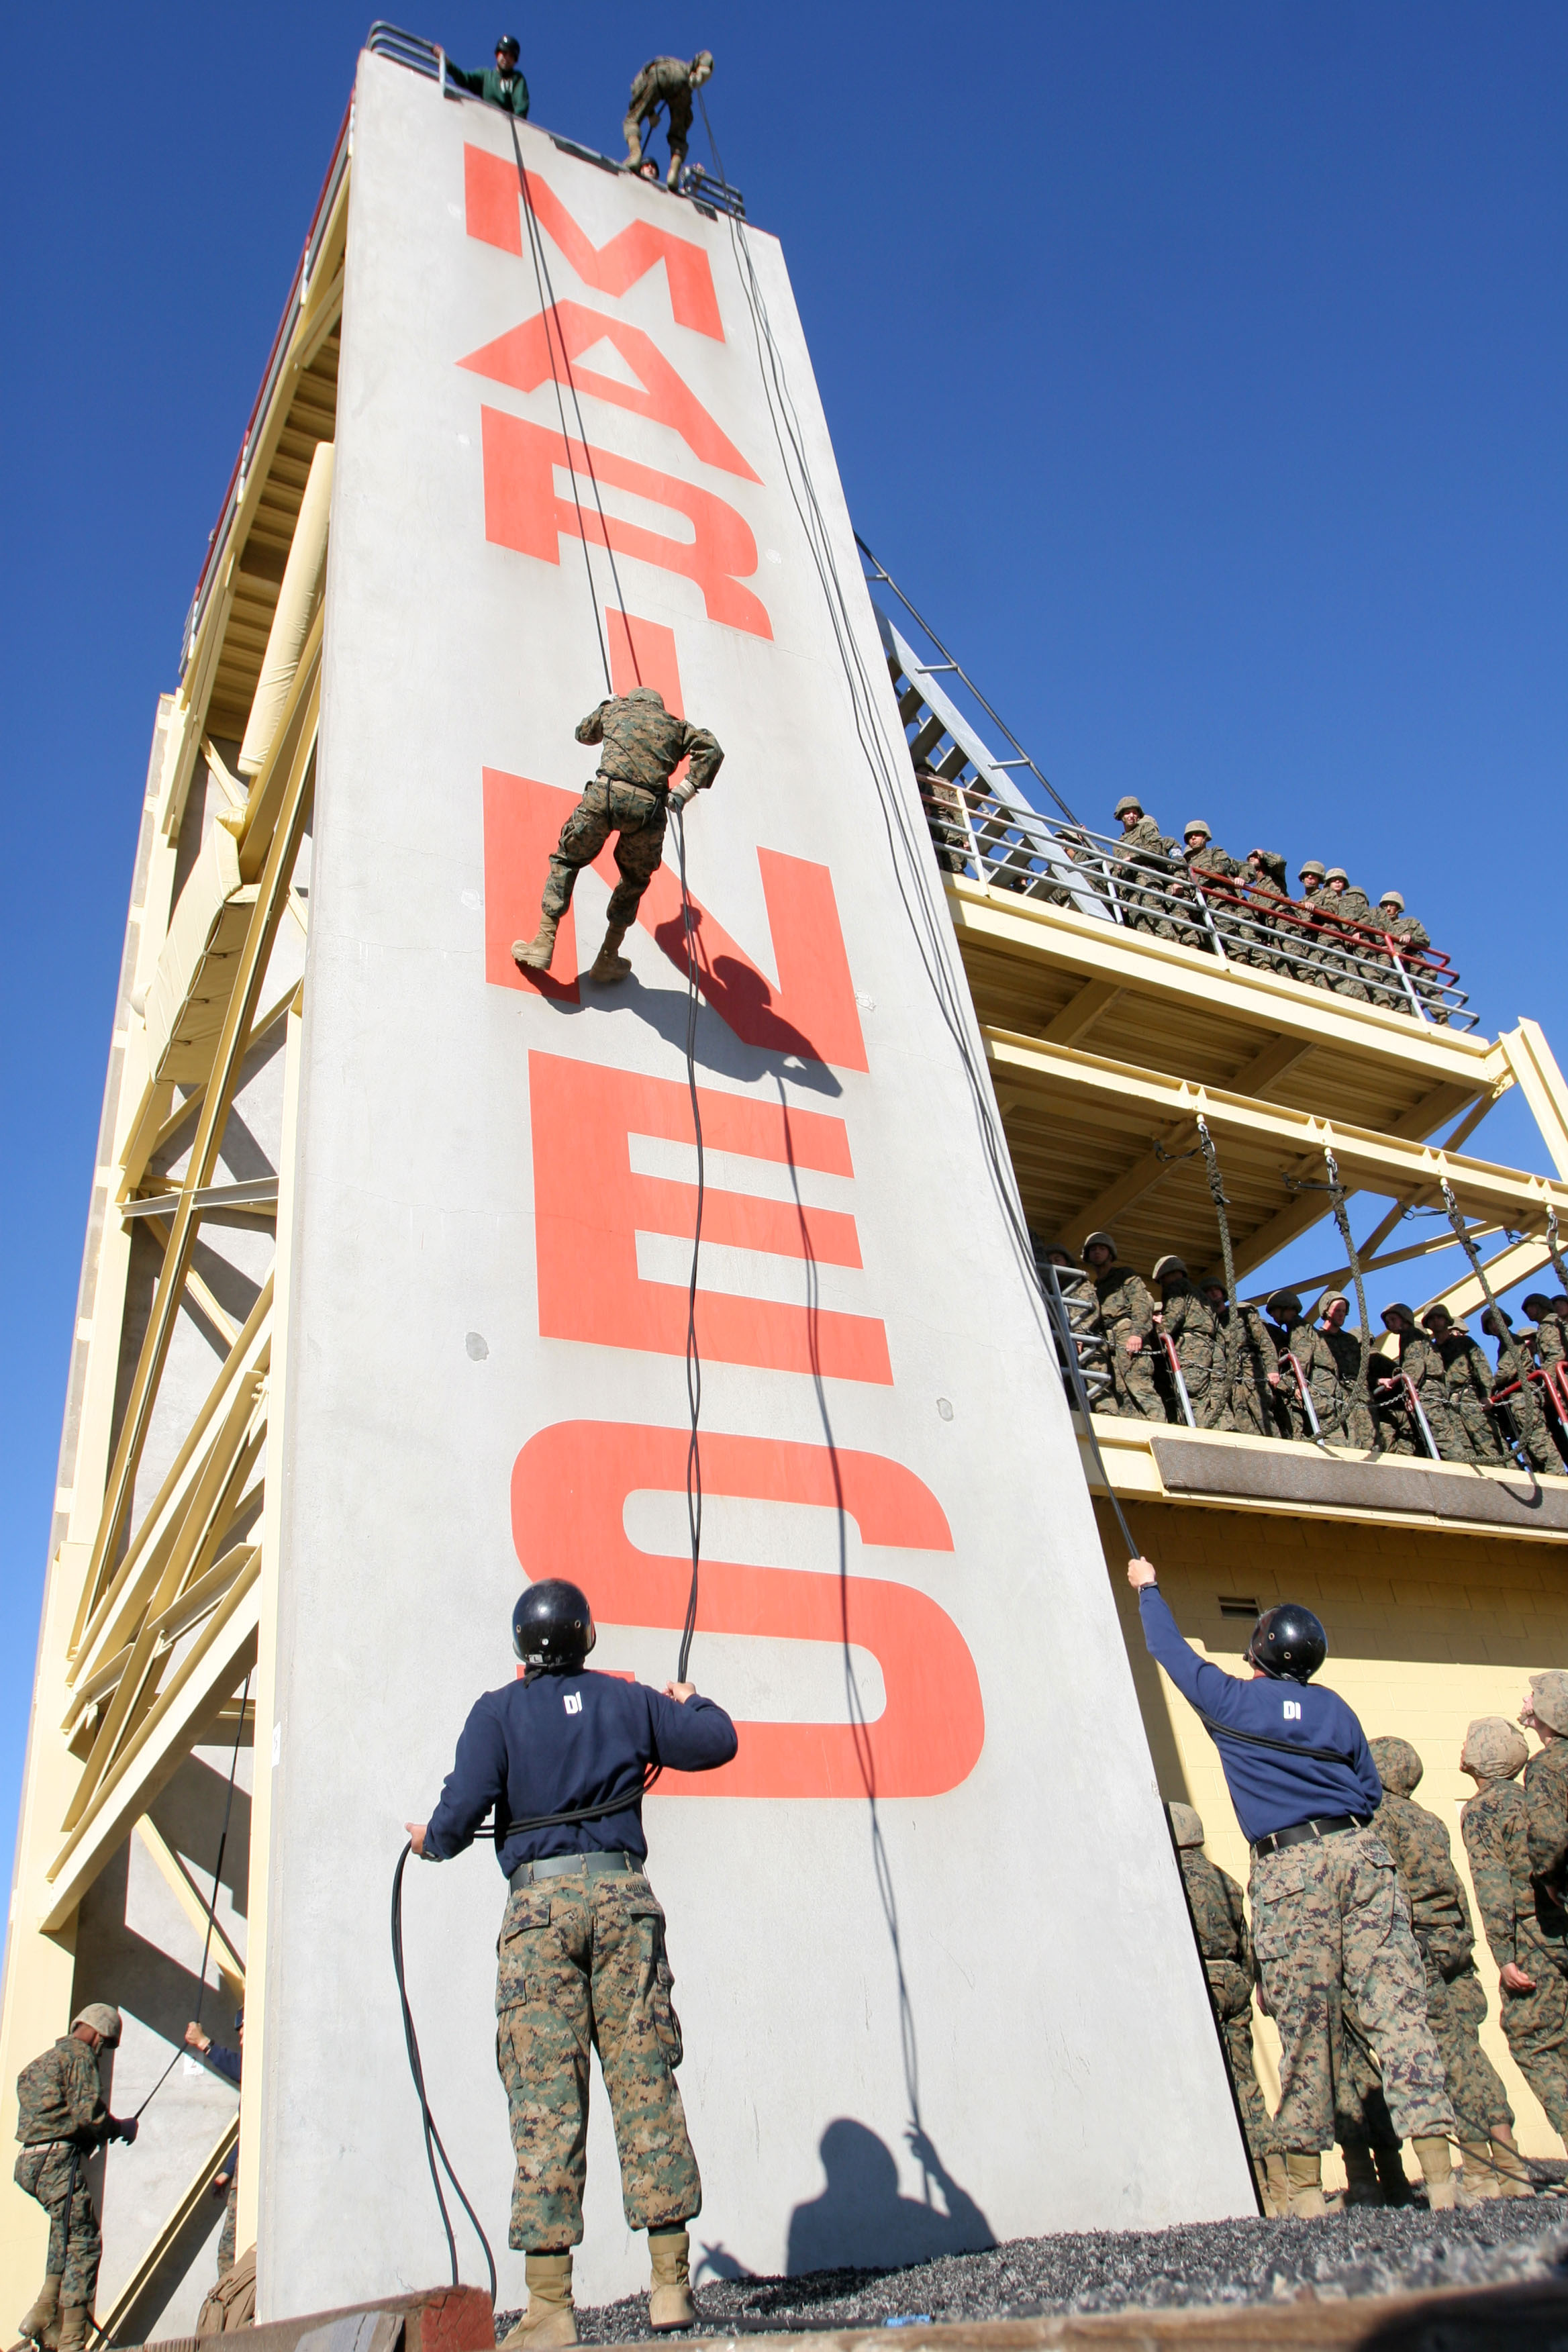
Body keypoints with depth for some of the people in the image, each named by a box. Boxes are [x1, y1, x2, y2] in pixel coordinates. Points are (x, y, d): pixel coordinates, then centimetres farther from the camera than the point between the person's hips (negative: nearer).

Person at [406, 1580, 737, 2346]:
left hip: (539, 1900, -2)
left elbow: (460, 1814, -4)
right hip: (622, 1894, 2)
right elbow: (717, 1742, 16)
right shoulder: (627, 1701, 11)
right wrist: (690, 1701, 36)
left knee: (545, 2096, 0)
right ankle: (670, 2283, 9)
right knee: (646, 2083, 5)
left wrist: (429, 1840, 19)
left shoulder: (498, 1712, 3)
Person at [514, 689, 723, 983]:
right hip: (649, 808, 1)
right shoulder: (676, 725, 27)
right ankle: (607, 960, 21)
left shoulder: (615, 709, 27)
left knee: (567, 861, 17)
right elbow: (711, 749, 10)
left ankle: (543, 945, 10)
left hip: (606, 794, -1)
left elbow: (584, 733, 47)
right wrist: (686, 790, 8)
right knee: (635, 880, 22)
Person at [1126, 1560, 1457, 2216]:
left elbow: (1170, 1649, 19)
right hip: (1359, 1852, 3)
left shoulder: (1231, 1700, 6)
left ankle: (1306, 2186, 8)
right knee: (1398, 2007, -1)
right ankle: (1439, 2173, -5)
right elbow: (1371, 1790, 16)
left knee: (1303, 2022, 1)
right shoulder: (1334, 1708, 14)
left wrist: (1147, 1589, 34)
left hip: (1289, 1866, -3)